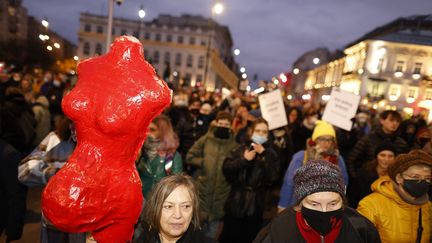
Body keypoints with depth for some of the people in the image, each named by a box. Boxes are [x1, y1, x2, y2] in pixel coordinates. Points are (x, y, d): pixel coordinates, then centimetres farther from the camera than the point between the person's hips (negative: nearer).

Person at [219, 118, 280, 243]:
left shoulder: (271, 154, 1)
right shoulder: (241, 149, 3)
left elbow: (273, 177, -13)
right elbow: (226, 168, -7)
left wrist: (264, 155, -15)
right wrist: (244, 160, -15)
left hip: (255, 206, 0)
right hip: (236, 203, 1)